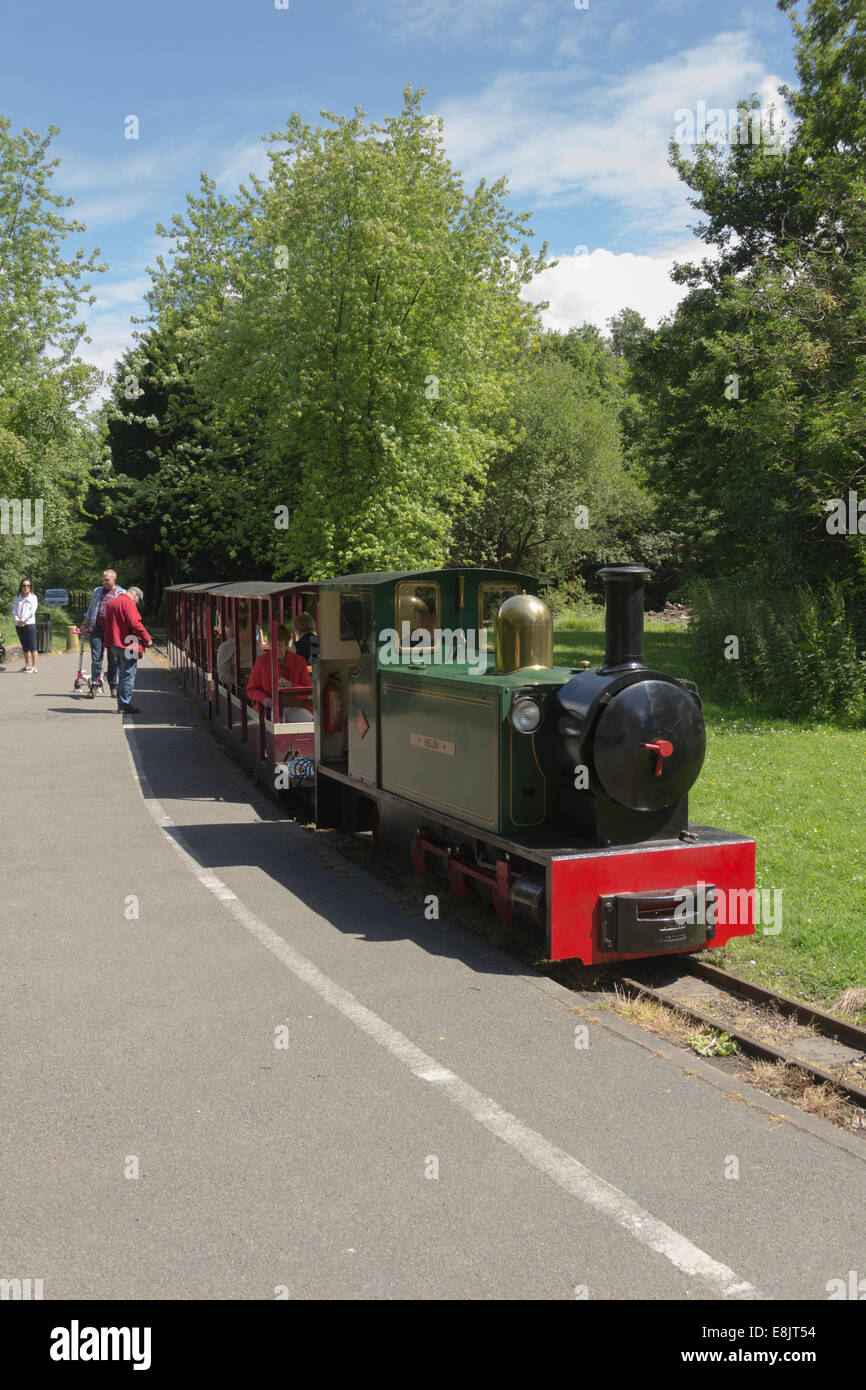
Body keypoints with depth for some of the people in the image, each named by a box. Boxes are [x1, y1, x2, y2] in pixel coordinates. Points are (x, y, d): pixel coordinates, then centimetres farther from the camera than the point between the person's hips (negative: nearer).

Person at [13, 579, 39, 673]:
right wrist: (17, 619, -10)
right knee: (24, 646, 10)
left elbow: (32, 611, -9)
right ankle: (27, 665, 17)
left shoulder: (33, 597, 0)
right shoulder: (17, 597, 13)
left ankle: (34, 666, -7)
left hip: (29, 624, -5)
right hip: (19, 625, 5)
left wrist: (23, 620, -13)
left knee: (32, 645, -7)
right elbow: (14, 609, 6)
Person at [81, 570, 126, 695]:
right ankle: (95, 685, 3)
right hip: (97, 629, 2)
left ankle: (113, 687, 13)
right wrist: (83, 626, 19)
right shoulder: (97, 591, 16)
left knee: (113, 660, 4)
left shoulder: (122, 594, 5)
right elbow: (90, 610, 24)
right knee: (96, 659, -3)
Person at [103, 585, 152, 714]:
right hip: (127, 645, -9)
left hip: (114, 644, 9)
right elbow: (135, 623, -20)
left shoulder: (111, 603, 19)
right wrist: (147, 638, -11)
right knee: (128, 676, -4)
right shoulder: (128, 603, -11)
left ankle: (122, 704, 19)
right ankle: (124, 705, -4)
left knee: (122, 675, 16)